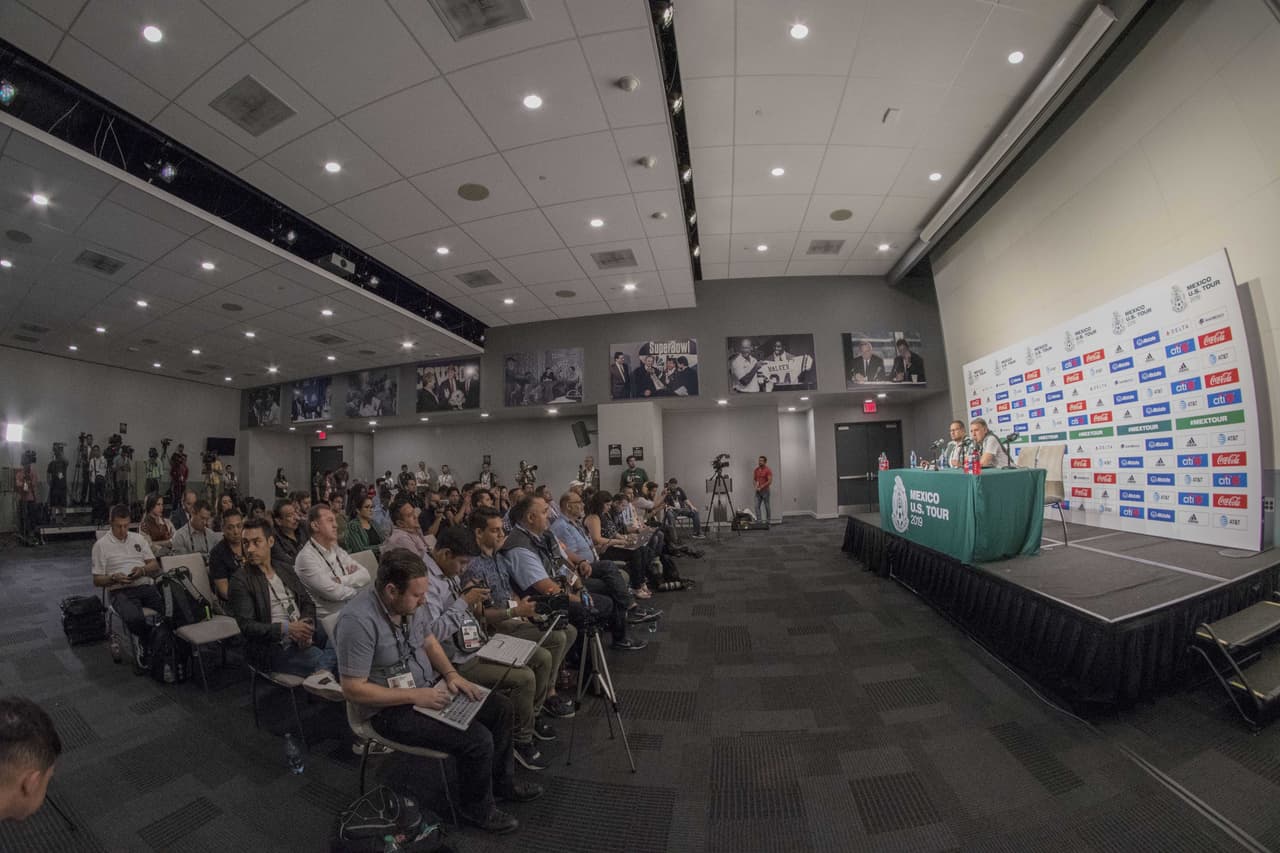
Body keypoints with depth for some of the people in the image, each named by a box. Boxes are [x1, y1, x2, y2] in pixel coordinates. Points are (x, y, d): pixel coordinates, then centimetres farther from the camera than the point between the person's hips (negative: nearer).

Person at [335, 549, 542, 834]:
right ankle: (477, 808, 11)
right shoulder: (358, 621, -29)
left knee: (501, 708, 3)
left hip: (429, 686, 8)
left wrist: (451, 673, -5)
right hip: (391, 709, -7)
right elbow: (353, 689, -23)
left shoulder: (411, 601, -7)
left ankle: (501, 781, 26)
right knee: (477, 739, -19)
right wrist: (415, 696, -23)